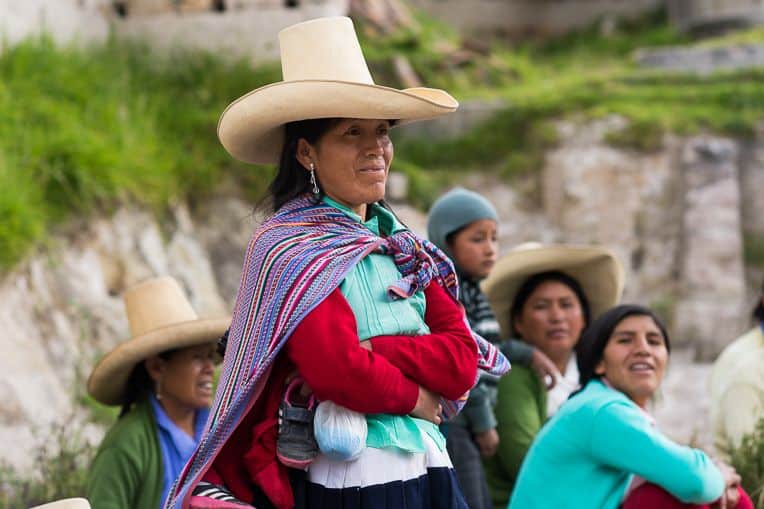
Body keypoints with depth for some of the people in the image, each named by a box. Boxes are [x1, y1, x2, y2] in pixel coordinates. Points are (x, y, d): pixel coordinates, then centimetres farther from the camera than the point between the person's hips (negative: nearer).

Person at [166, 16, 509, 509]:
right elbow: (341, 373, -22)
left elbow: (463, 359, 1)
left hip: (429, 469, 7)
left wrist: (367, 351, -13)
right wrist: (415, 397, -6)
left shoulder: (400, 246, 12)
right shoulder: (288, 247, -9)